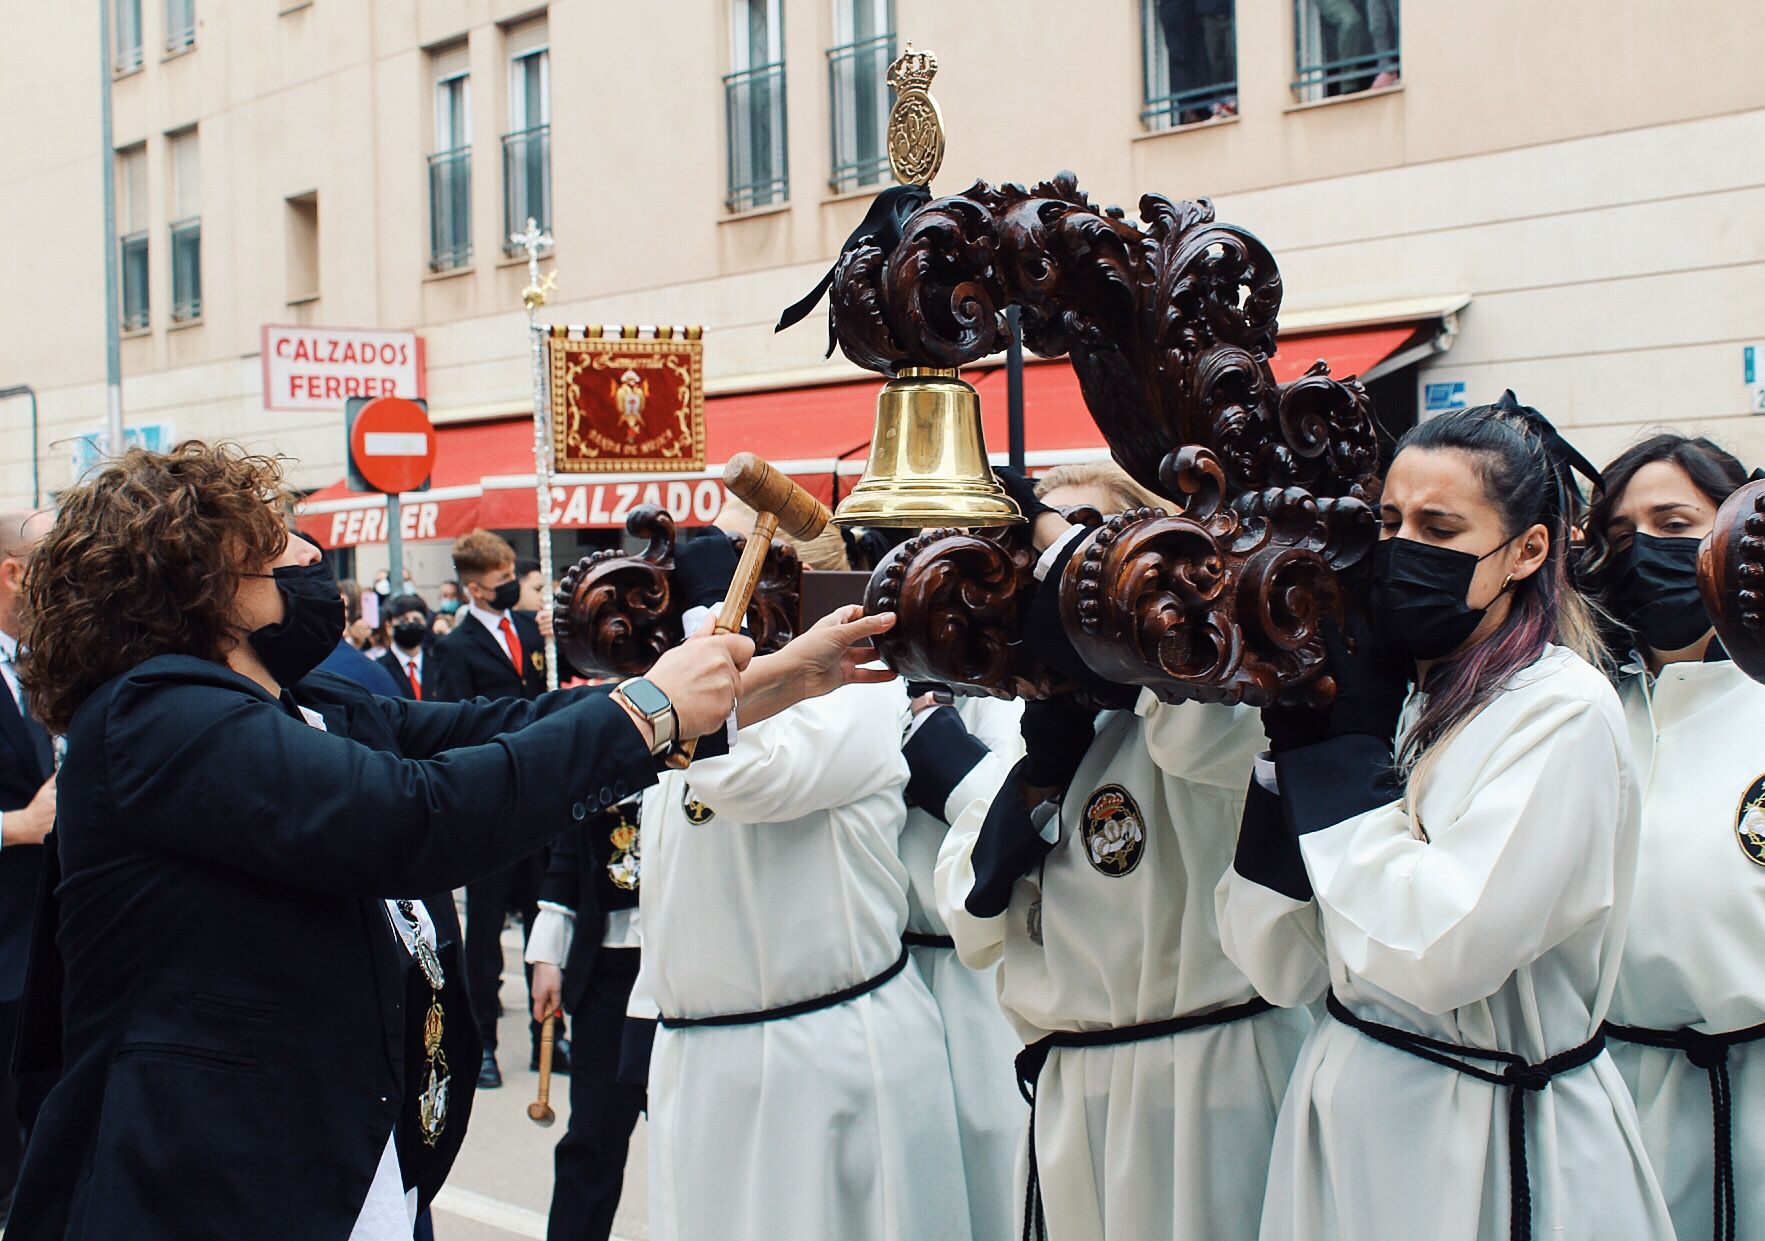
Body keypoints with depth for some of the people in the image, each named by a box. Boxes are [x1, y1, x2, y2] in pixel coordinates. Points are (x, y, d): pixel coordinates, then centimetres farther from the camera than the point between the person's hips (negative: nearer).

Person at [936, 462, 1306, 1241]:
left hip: (1206, 1085, -6)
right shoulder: (1023, 725, 11)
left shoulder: (1202, 701, -8)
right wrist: (1042, 775, -9)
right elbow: (974, 930, 6)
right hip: (1068, 1096, 6)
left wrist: (1060, 533, -22)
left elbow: (1189, 724, -36)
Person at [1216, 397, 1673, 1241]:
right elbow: (1279, 967, 0)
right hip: (1349, 1113, 6)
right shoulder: (1398, 698, 5)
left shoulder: (1562, 711, -14)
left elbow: (1439, 956, -25)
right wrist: (1293, 742, -9)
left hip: (1488, 1153, -6)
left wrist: (1351, 752, -16)